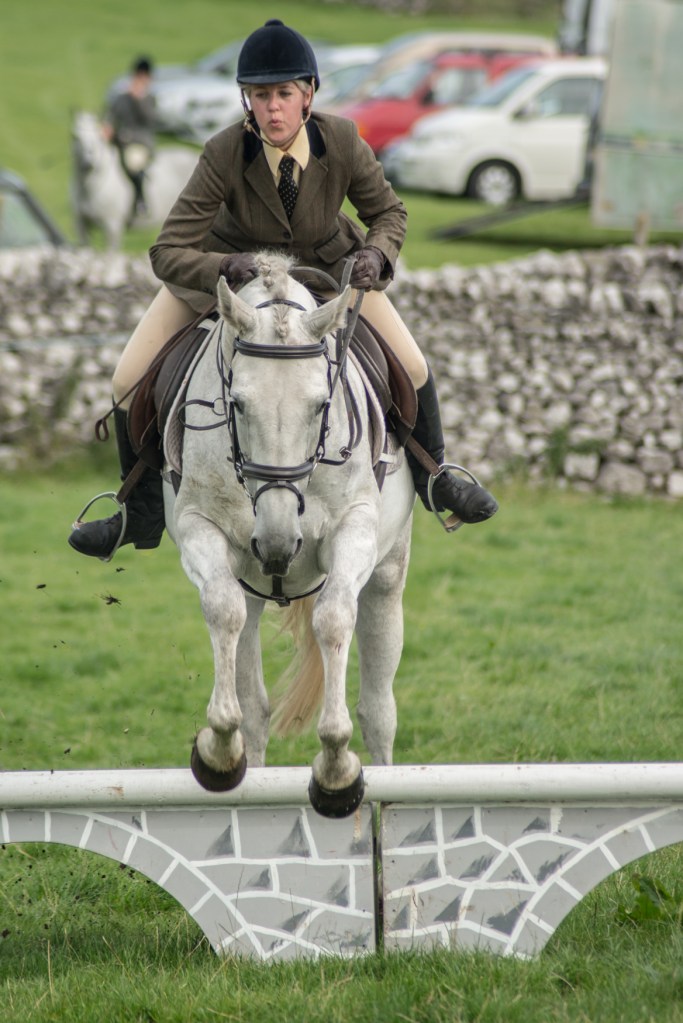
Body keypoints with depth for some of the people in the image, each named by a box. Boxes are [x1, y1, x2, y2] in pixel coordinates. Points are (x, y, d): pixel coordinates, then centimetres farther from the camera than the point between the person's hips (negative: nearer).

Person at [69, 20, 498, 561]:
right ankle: (144, 514, 14)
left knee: (410, 367, -1)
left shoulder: (342, 141, -30)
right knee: (130, 383, -9)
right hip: (230, 265, -1)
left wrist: (377, 253, -31)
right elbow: (168, 254, -33)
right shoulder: (225, 154, -35)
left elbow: (389, 212, -10)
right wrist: (226, 269, -52)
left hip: (326, 263, 1)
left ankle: (431, 476, 30)